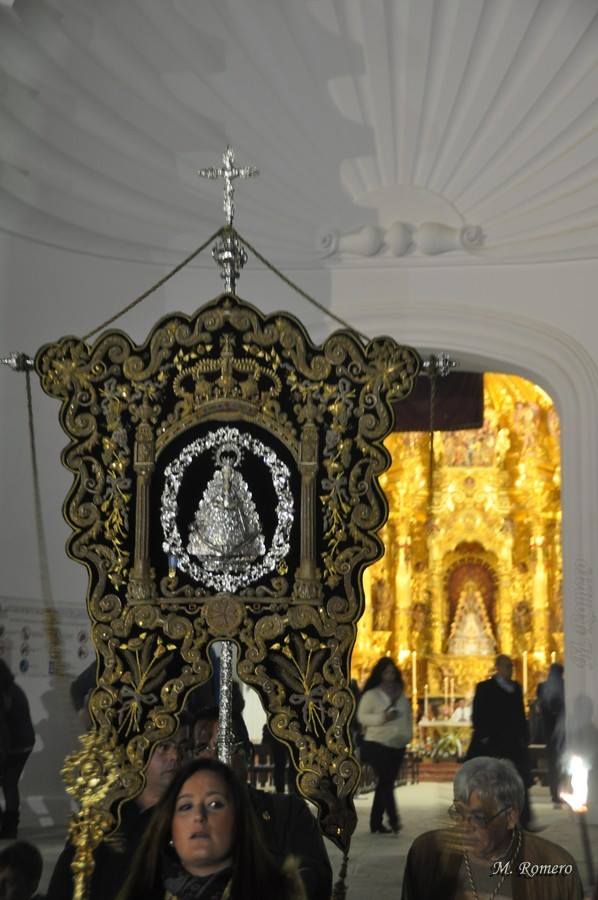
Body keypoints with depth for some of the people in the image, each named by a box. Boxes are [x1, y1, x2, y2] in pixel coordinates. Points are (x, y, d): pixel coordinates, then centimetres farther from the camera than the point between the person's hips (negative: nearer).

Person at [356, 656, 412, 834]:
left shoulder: (401, 696, 14)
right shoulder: (371, 695, -1)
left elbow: (408, 717, 20)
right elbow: (362, 716, -6)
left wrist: (407, 734, 5)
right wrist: (382, 718, -19)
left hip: (397, 746, 5)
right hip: (377, 744, -5)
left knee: (386, 783, 6)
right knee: (386, 781, -14)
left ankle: (376, 822, 11)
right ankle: (393, 819, -17)